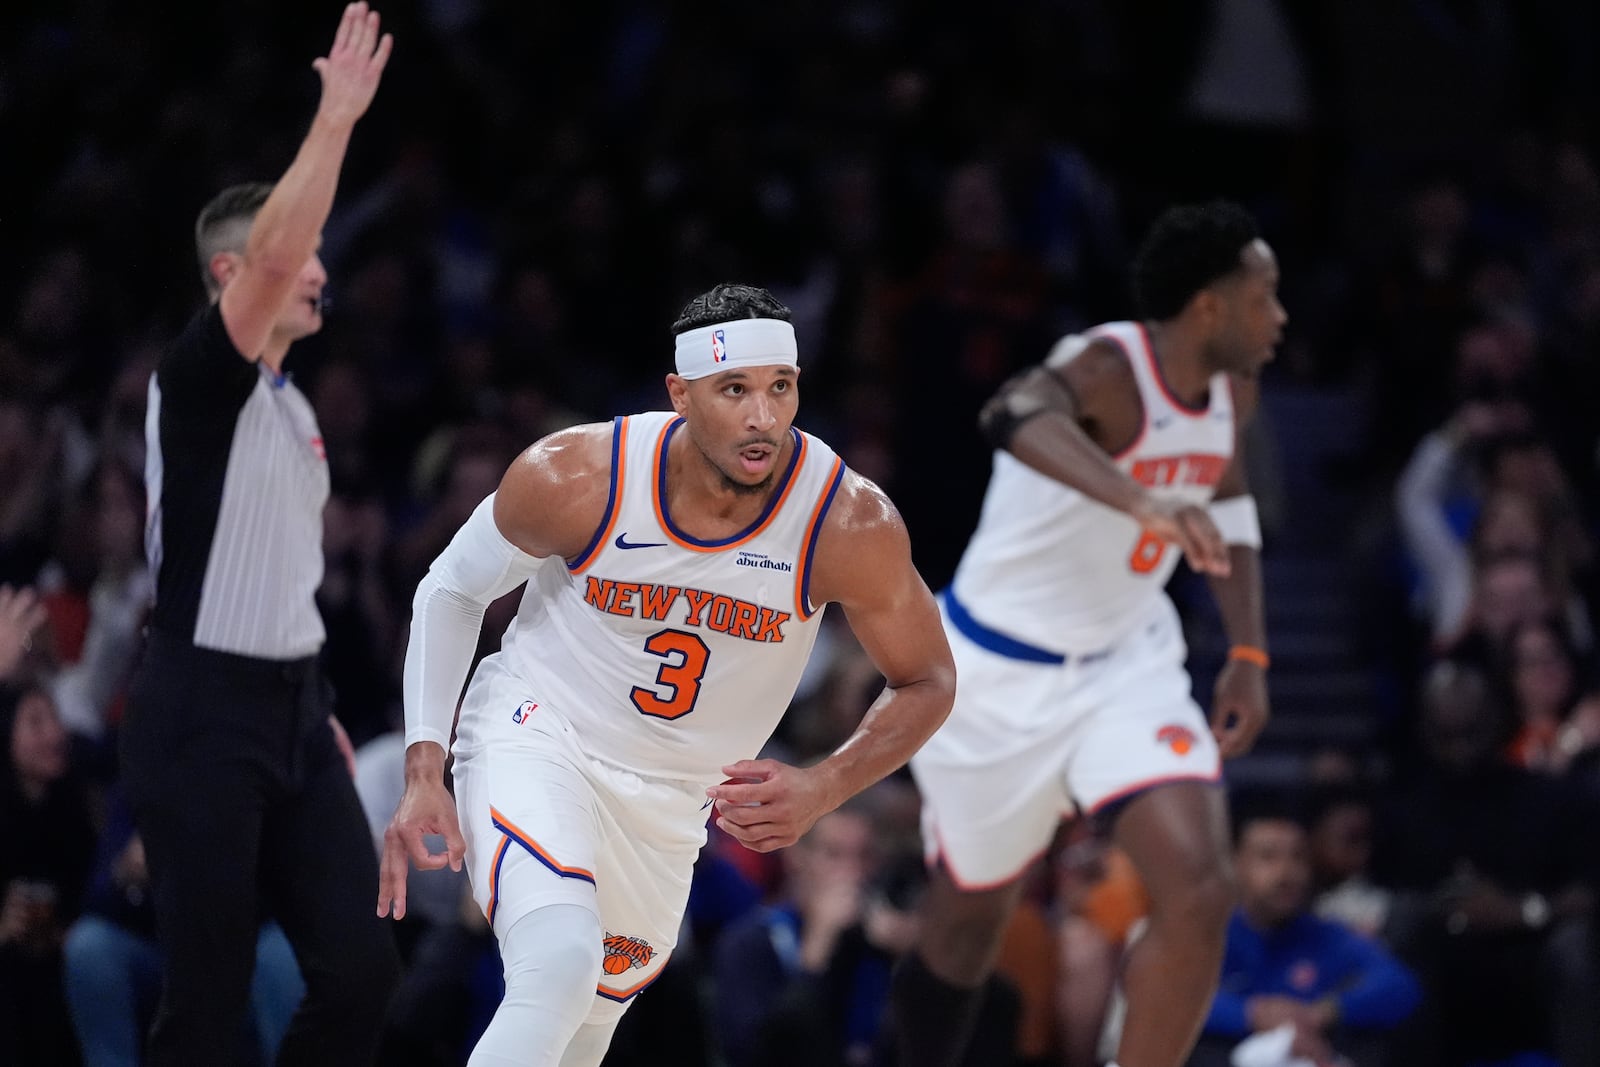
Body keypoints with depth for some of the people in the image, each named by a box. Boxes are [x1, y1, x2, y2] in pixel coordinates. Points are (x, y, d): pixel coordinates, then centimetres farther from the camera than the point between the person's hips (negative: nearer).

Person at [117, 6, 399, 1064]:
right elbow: (272, 254, -27)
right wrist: (337, 117, -25)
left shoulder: (294, 406, 16)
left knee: (361, 966, -1)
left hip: (291, 709, 8)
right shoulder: (197, 382, -9)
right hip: (202, 716, -8)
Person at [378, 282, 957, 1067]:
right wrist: (424, 773, -12)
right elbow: (451, 591, -3)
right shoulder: (575, 479, -23)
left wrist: (822, 790, -23)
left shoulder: (851, 524, -21)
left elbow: (926, 684, -5)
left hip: (670, 807, 4)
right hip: (535, 737, -4)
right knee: (560, 965, -30)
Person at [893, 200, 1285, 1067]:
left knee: (1198, 898, -16)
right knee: (970, 916, 14)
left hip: (1126, 662, 5)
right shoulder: (1105, 368, -27)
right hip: (1000, 673, -5)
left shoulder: (1231, 390, -3)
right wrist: (1145, 504, -66)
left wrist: (1248, 653, 7)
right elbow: (1015, 415, -52)